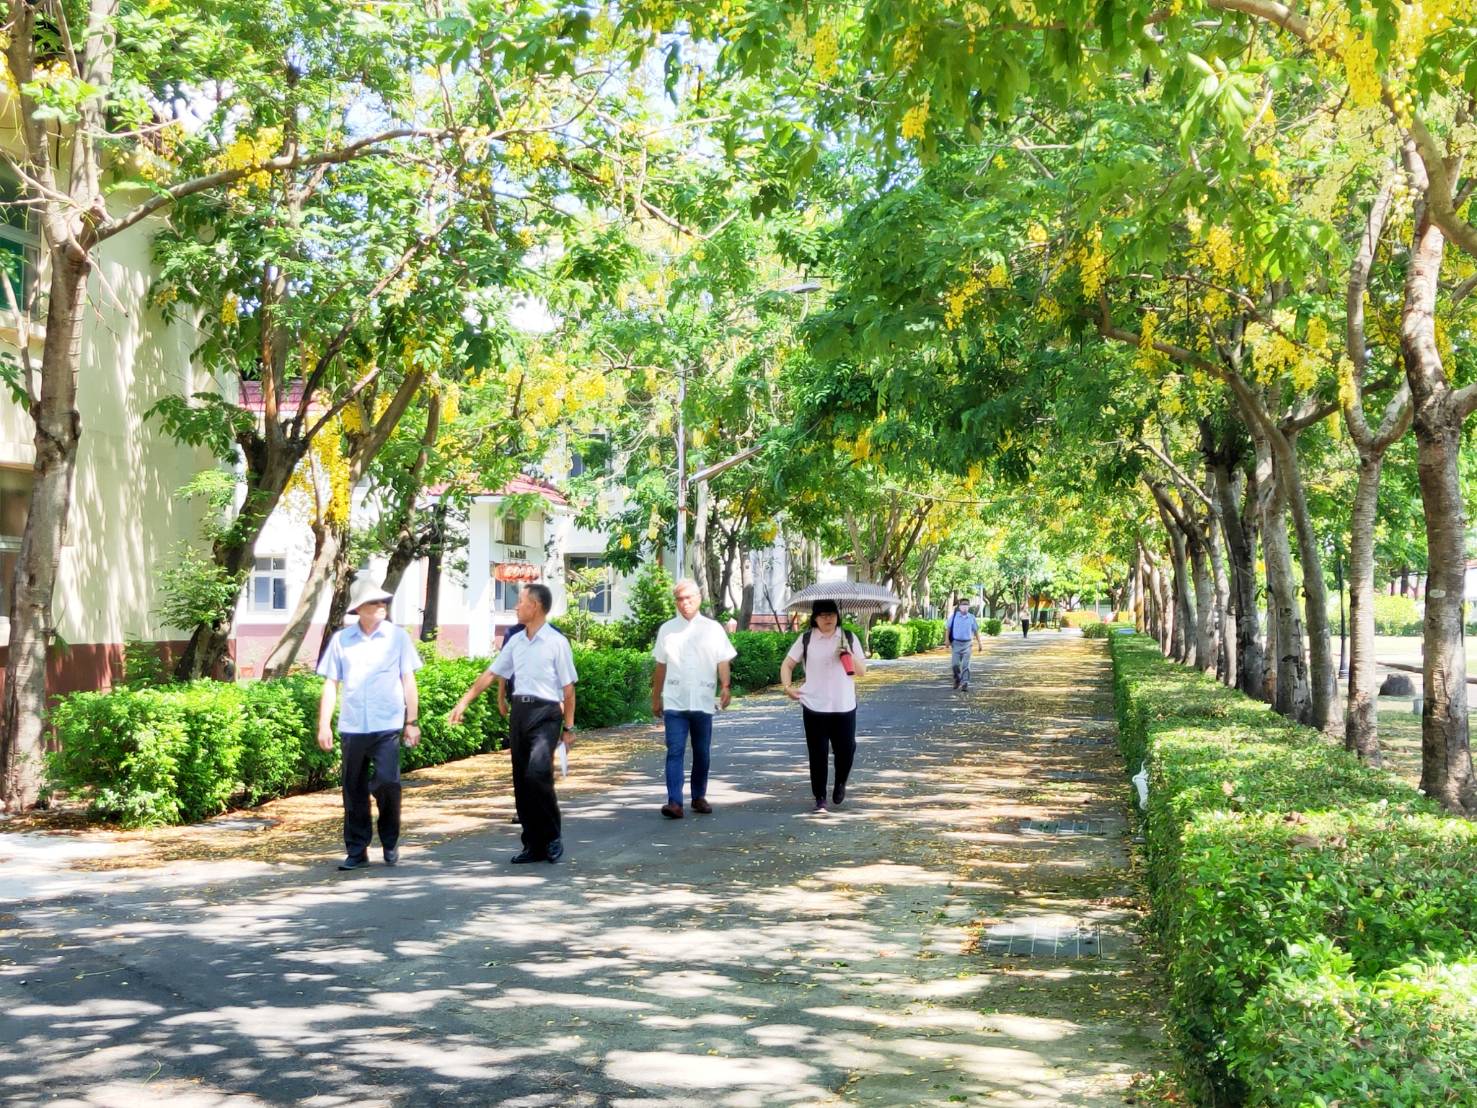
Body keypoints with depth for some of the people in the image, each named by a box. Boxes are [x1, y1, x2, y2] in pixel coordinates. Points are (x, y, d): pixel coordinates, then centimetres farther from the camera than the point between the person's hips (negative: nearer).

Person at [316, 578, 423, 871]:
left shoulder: (397, 637, 3)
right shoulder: (341, 640, 5)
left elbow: (408, 681, 5)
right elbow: (330, 684, 6)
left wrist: (412, 721, 3)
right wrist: (324, 724, 1)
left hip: (387, 726, -2)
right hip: (352, 726, 2)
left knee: (387, 782, -12)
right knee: (354, 791, 7)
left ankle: (390, 842, 11)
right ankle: (356, 851, 18)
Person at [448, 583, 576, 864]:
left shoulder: (556, 642, -6)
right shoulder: (516, 641, 12)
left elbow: (568, 687, -5)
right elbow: (490, 674, 16)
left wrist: (568, 727, -6)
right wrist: (463, 702, 12)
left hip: (545, 714, -7)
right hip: (519, 712, 7)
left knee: (537, 774, -20)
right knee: (521, 781, 6)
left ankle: (553, 836, -3)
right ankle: (534, 844, 14)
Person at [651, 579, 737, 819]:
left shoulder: (712, 628, 4)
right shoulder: (667, 629, 7)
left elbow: (723, 661, 0)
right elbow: (661, 666, 12)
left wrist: (725, 686, -17)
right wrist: (656, 698, 13)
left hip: (703, 701, 1)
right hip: (674, 702, -1)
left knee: (702, 753, 11)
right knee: (675, 752, -10)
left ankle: (699, 797, 25)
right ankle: (674, 802, -15)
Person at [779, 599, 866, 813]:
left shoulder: (849, 638, 5)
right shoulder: (806, 640, 2)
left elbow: (862, 671, 4)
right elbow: (787, 665, 7)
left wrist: (849, 654, -14)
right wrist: (787, 686, -10)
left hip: (845, 706, 1)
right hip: (814, 707, -1)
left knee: (846, 750, 3)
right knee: (817, 754, 0)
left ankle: (840, 784, 33)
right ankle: (820, 799, 10)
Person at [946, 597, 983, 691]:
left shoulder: (971, 617, 0)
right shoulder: (954, 616, -2)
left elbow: (976, 630, 8)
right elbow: (949, 628, 2)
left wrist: (980, 643, 8)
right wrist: (947, 640, -8)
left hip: (967, 644, 0)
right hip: (956, 643, 0)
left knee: (966, 665, -7)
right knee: (956, 664, -2)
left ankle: (965, 684, -6)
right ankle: (957, 679, 25)